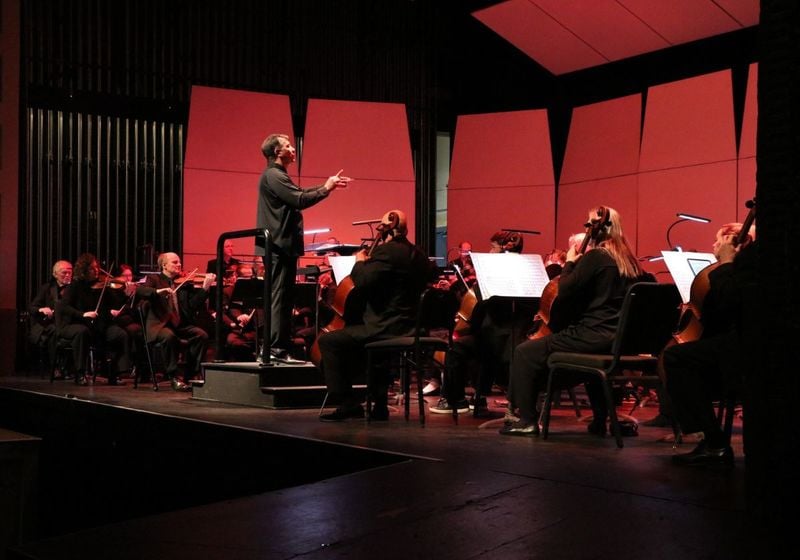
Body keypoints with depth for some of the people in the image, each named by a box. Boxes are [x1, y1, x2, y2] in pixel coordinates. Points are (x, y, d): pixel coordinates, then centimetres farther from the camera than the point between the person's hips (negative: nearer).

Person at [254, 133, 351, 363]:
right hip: (280, 246, -11)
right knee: (280, 298, -9)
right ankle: (276, 350, -8)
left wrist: (327, 186, 18)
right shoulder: (274, 176, -14)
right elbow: (300, 200, -22)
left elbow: (299, 194, 25)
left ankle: (269, 349, 16)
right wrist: (326, 189, -11)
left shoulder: (275, 175, 20)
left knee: (281, 298, 13)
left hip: (279, 246, 11)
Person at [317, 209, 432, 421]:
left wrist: (360, 262, -2)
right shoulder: (418, 255, 11)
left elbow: (362, 282, -23)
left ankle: (348, 404, -7)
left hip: (387, 328, -9)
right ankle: (380, 406, 33)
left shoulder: (386, 251, -15)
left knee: (327, 341, -6)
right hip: (411, 326, 9)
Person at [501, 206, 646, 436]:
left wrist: (569, 262, 3)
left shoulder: (595, 256, -11)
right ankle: (601, 419, 40)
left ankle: (527, 420, -2)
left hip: (594, 335, -9)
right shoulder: (627, 260, 12)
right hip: (619, 339, 9)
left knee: (525, 353, -1)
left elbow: (564, 293, -11)